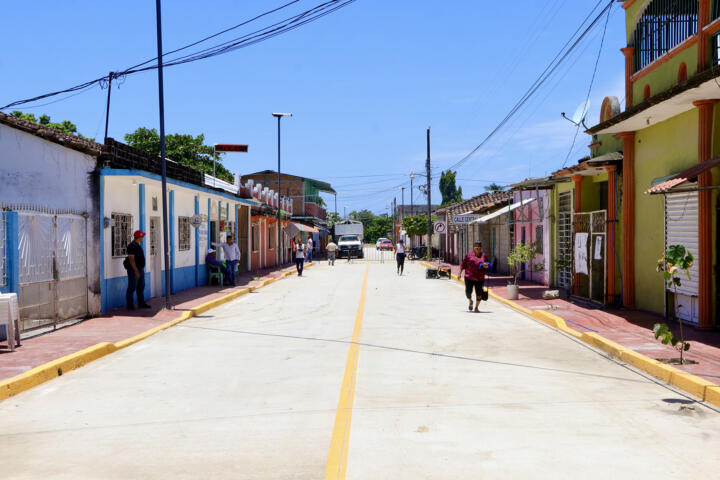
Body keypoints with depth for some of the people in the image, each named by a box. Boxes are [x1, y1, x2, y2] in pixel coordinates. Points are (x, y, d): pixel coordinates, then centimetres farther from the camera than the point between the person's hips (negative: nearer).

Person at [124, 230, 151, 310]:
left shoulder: (138, 245, 13)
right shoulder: (132, 246, -17)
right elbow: (131, 259, -22)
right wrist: (136, 271, -26)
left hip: (140, 269, 10)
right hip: (133, 270, -10)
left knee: (141, 287, 13)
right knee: (132, 288, -4)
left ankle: (141, 303, 20)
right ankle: (130, 305, 1)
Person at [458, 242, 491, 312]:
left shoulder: (483, 256, 8)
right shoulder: (469, 255, 4)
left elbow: (488, 267, 14)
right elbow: (463, 264, 6)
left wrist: (486, 266, -9)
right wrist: (460, 272, 1)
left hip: (479, 278, 1)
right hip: (469, 277, -1)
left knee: (479, 293, 0)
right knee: (468, 291, -3)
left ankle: (476, 307, 16)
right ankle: (470, 301, 28)